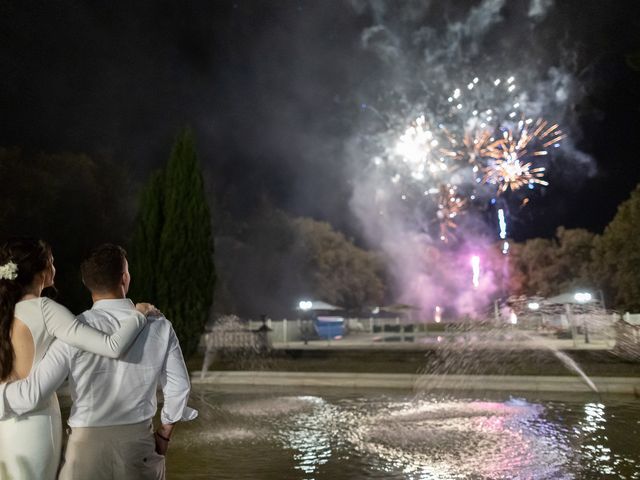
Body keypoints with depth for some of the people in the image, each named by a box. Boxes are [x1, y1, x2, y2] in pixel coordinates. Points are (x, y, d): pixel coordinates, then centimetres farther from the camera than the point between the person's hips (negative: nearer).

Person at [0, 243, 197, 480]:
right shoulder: (159, 326, -6)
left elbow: (32, 392, -15)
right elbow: (178, 386, 0)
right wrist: (164, 433, 14)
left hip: (88, 445, -2)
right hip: (139, 442, 2)